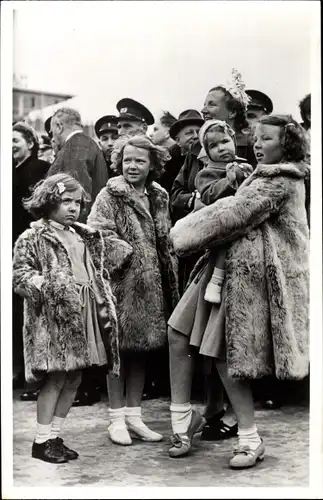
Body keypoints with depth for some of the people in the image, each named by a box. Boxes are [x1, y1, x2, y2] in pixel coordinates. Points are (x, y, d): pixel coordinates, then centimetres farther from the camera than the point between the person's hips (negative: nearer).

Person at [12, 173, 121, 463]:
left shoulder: (84, 237, 16)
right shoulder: (33, 238, -5)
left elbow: (98, 273, 23)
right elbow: (19, 275, -10)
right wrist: (46, 284, -24)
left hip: (84, 315, 7)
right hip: (54, 318, -7)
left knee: (73, 380, 9)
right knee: (56, 379, -4)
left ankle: (54, 435, 21)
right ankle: (42, 440, 9)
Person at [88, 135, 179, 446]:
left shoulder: (158, 198, 12)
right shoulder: (109, 196, -4)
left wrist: (171, 282, 12)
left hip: (150, 285, 5)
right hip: (120, 282, -5)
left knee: (141, 350, 11)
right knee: (119, 349, 2)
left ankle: (133, 415, 22)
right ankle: (116, 418, 14)